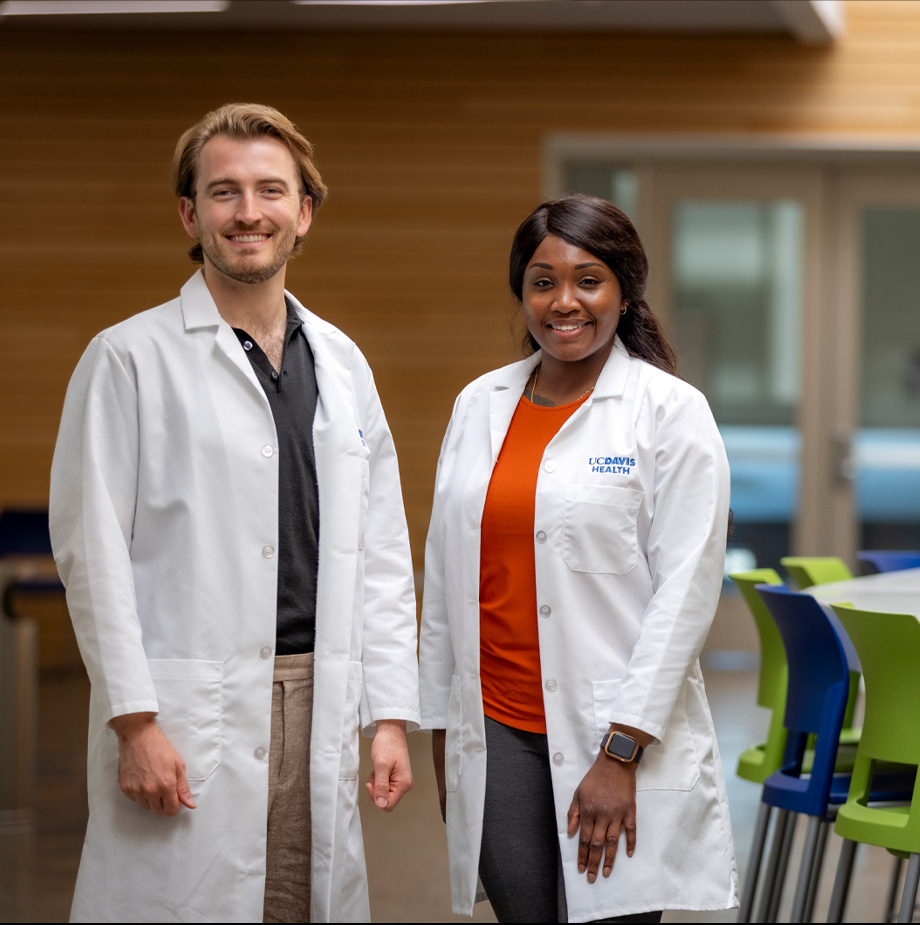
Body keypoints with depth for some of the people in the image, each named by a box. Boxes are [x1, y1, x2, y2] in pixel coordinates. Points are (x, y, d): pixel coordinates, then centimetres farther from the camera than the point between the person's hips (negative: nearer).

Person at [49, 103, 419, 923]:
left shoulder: (341, 363, 15)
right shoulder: (131, 358, -1)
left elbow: (381, 555, 15)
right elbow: (92, 548, -6)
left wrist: (391, 715, 8)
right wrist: (134, 722, -13)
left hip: (319, 711, 5)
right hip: (187, 723, -5)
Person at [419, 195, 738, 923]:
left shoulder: (671, 411, -4)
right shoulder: (480, 405, 10)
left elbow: (687, 590, -9)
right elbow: (444, 576, 14)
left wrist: (622, 754, -14)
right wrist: (442, 733, 12)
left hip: (620, 734, -4)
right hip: (498, 733, 4)